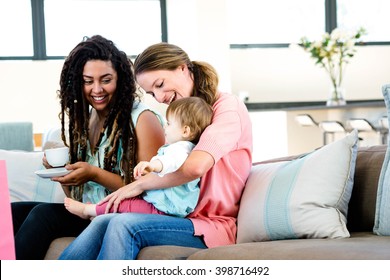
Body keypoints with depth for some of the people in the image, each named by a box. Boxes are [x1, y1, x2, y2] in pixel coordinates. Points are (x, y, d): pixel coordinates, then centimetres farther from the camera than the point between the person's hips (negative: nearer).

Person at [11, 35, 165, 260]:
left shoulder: (143, 119, -5)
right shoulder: (82, 119, 14)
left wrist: (95, 174, -19)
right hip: (84, 214, 7)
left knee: (44, 214, -27)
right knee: (12, 213, -15)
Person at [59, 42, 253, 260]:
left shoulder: (228, 106, -4)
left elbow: (195, 167, -21)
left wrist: (140, 184, -9)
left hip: (216, 227, -7)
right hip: (184, 220, 7)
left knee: (125, 225, -28)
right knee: (103, 223, -19)